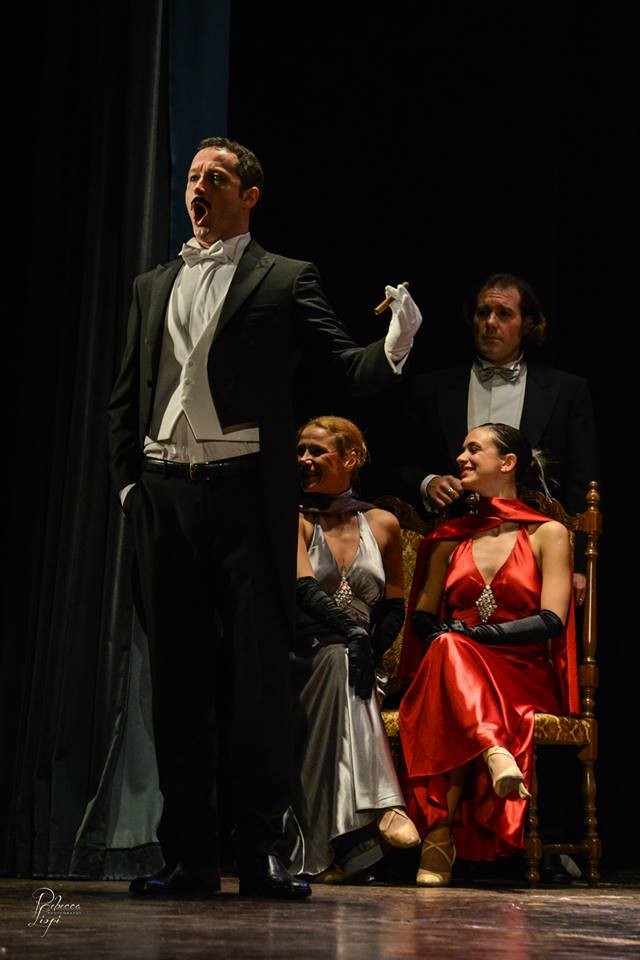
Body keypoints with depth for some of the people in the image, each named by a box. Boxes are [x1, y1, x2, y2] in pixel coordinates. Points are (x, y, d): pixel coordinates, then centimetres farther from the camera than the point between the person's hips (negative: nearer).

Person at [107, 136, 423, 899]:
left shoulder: (285, 280, 6)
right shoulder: (153, 287, 19)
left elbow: (350, 368, -2)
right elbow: (125, 400, 20)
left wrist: (395, 346, -23)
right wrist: (128, 483, 9)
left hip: (246, 494, -4)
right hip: (165, 497, 4)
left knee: (257, 677, -4)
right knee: (177, 677, 5)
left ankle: (262, 855, 2)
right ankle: (188, 856, 11)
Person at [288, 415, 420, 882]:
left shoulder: (382, 524, 14)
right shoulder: (296, 520, 6)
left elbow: (395, 605, 17)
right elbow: (304, 588, -12)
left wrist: (373, 650, -3)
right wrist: (351, 632, -29)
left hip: (355, 657, 2)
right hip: (303, 660, -2)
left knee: (342, 667, -35)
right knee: (339, 661, -36)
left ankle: (331, 843, -43)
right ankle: (377, 807, -50)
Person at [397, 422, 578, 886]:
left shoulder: (548, 534, 8)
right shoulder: (451, 538, 21)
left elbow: (552, 621, -5)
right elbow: (423, 616, 17)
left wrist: (474, 634, -15)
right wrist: (447, 638, -7)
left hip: (524, 679, -3)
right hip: (451, 677, 3)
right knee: (448, 649, -35)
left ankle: (440, 835, -44)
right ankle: (495, 755, -56)